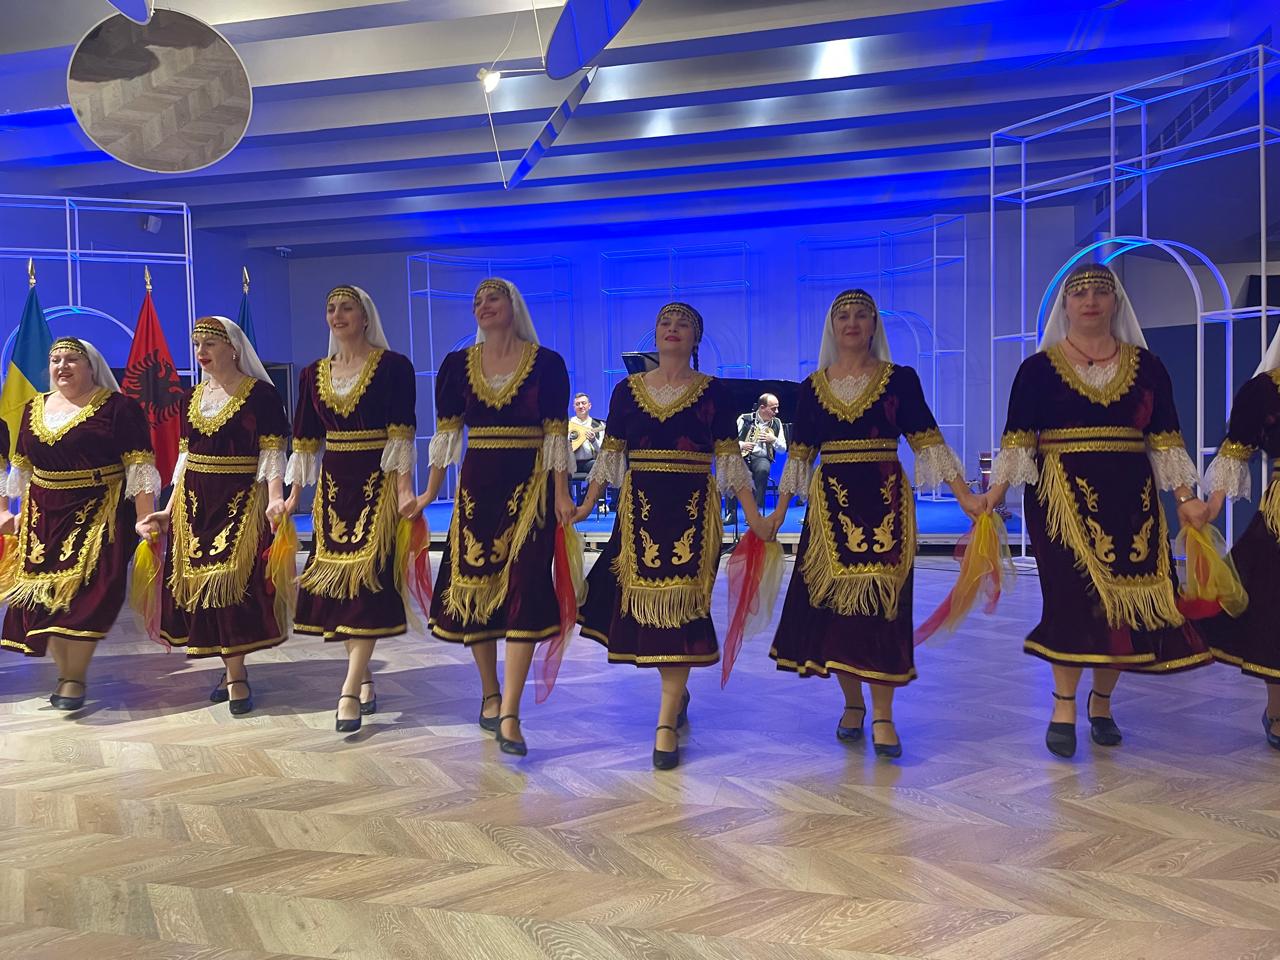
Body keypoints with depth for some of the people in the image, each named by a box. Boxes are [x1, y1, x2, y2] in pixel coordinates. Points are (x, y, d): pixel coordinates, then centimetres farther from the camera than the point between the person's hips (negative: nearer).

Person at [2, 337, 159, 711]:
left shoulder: (118, 407, -6)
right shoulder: (35, 408, 12)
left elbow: (140, 469, -11)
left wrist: (143, 519, -16)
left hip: (99, 516, -6)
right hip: (44, 518, 6)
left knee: (83, 595, -10)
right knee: (44, 596, 5)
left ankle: (75, 677, 2)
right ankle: (64, 672, 18)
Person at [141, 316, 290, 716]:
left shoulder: (261, 393, -5)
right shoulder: (192, 399, 13)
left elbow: (271, 454, -9)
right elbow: (185, 457, 16)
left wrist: (274, 499, -23)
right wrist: (170, 509, 14)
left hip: (242, 499, -6)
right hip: (194, 503, 6)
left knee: (231, 579, -9)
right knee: (201, 581, 3)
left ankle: (234, 676, 1)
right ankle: (234, 672, 13)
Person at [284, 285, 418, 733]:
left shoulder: (392, 366, -4)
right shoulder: (315, 374, 11)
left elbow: (401, 435, -9)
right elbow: (305, 440, 13)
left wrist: (404, 489, -17)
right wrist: (294, 493, 11)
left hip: (376, 481, -5)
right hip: (332, 484, 6)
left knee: (366, 577, -9)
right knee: (334, 576, 4)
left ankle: (349, 692, -10)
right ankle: (364, 680, 16)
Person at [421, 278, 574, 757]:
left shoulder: (546, 364, -1)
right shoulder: (457, 365, 6)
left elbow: (556, 435, -3)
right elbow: (446, 433, 9)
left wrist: (561, 494, -9)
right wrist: (429, 493, 7)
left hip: (529, 487, -3)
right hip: (476, 486, 3)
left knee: (523, 590, -9)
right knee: (472, 587, 7)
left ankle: (508, 715, -7)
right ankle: (490, 694, 26)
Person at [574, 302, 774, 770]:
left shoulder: (712, 392, 4)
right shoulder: (627, 390, 9)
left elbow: (730, 459, 2)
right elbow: (610, 456, 10)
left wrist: (753, 516, -4)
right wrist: (583, 509, 5)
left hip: (693, 510, -2)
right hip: (639, 509, 3)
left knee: (680, 604, -7)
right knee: (643, 599, 3)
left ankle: (667, 723, -4)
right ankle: (678, 694, 28)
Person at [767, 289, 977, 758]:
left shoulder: (900, 379, 3)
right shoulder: (813, 386, 9)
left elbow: (927, 441, 1)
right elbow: (799, 455, 12)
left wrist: (963, 495, -4)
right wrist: (779, 512, 10)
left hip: (884, 499, -2)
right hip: (830, 502, 2)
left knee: (880, 601, -4)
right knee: (832, 600, 1)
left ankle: (882, 715, 4)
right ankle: (852, 703, 18)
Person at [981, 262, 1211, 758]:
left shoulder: (1146, 365, 10)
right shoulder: (1038, 368, 3)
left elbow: (1164, 440, 9)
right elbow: (1016, 439, -1)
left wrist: (1185, 498, 3)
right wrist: (997, 489, -12)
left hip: (1129, 497, 3)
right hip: (1061, 494, -3)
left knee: (1128, 596, 1)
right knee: (1074, 591, -12)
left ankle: (1101, 702, 18)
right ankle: (1064, 707, -1)